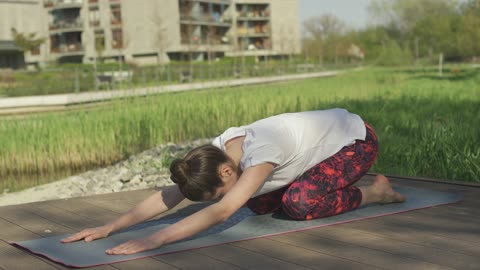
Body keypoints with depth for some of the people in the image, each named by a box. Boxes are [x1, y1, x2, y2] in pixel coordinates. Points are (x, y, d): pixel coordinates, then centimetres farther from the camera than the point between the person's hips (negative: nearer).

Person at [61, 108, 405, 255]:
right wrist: (109, 227, -27)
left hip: (357, 138, -7)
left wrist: (153, 240, -56)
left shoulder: (259, 154, -39)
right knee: (259, 202, -4)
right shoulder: (218, 151, -16)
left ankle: (375, 192, -1)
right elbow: (169, 195, -18)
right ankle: (332, 182, 18)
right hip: (326, 133, 7)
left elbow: (222, 211, -50)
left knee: (300, 202, -26)